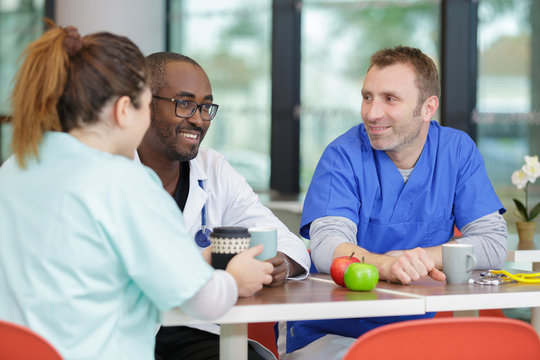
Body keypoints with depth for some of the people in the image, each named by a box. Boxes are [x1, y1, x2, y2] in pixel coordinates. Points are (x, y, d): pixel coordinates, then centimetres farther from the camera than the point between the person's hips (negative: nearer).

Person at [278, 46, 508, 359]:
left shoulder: (458, 150, 2)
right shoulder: (344, 155, -7)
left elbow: (493, 242, -3)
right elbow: (327, 247, -20)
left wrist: (415, 259, -17)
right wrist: (387, 265, -40)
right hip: (330, 334, -4)